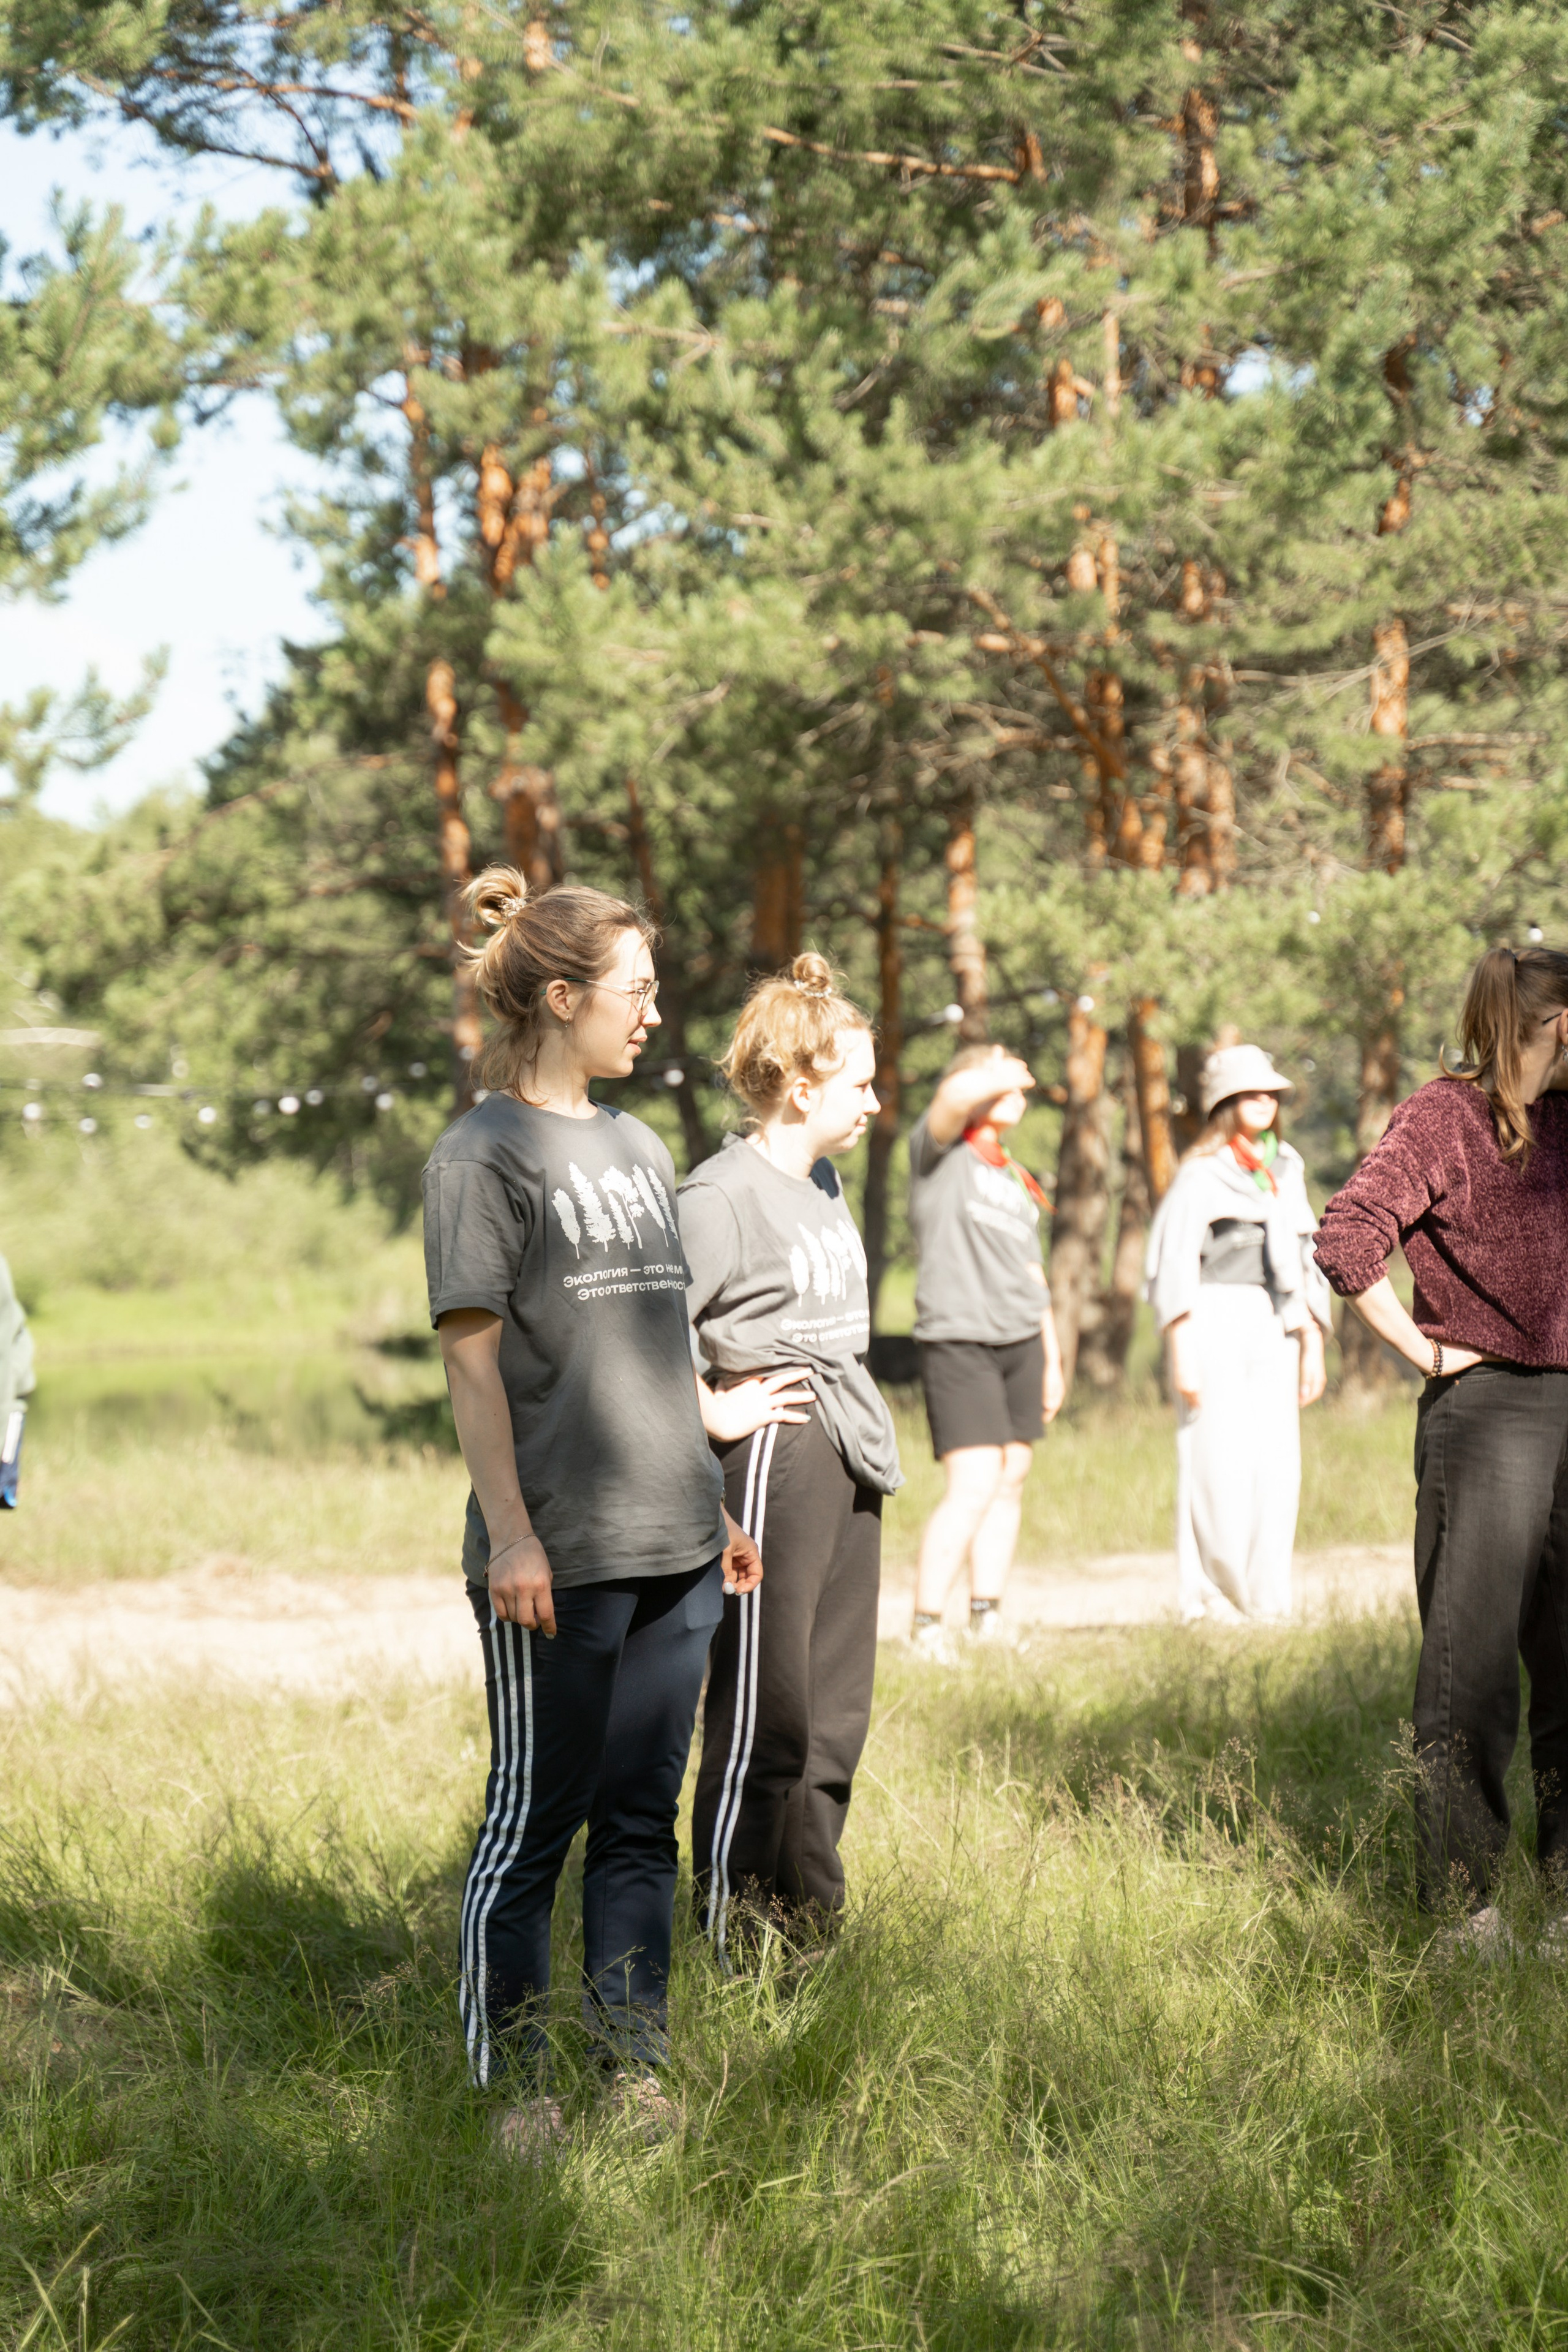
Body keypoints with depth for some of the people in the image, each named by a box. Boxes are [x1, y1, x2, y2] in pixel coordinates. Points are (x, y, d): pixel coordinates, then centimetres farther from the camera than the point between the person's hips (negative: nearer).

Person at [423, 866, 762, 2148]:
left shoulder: (638, 1146, 17)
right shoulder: (484, 1154, -6)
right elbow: (471, 1355, -11)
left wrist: (712, 1507, 20)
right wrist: (509, 1533, -16)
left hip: (671, 1552, 7)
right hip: (556, 1558, -7)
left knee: (642, 1817, 10)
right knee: (535, 1816, 0)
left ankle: (636, 2067, 17)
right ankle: (513, 2086, 8)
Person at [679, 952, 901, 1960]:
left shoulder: (825, 1181, 14)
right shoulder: (724, 1193, -15)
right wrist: (716, 1414, -15)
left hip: (851, 1450, 9)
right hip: (775, 1452, -9)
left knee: (835, 1714, 13)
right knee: (763, 1718, -4)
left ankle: (811, 1925, 21)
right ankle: (731, 1943, 4)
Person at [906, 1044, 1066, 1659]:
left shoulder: (1015, 1179, 22)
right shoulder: (939, 1153, -1)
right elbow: (956, 1094, -24)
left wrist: (1052, 1358, 24)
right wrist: (1001, 1073, -5)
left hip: (1021, 1340, 7)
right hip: (958, 1339, -7)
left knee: (1011, 1482, 5)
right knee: (973, 1487, -15)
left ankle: (988, 1619, 13)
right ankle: (925, 1627, -11)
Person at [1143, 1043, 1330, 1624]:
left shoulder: (1285, 1172, 19)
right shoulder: (1202, 1174, 0)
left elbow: (1306, 1267, 23)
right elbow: (1173, 1265, -5)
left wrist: (1313, 1347, 17)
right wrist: (1182, 1352, -13)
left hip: (1273, 1333, 5)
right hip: (1215, 1322, -5)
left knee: (1277, 1468, -2)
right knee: (1219, 1468, -10)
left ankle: (1268, 1607, 1)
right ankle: (1201, 1600, -4)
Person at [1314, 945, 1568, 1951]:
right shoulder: (1443, 1116, -9)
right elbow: (1348, 1241, -21)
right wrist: (1425, 1349, -16)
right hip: (1485, 1409, -7)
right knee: (1474, 1665, -4)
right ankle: (1463, 1899, 2)